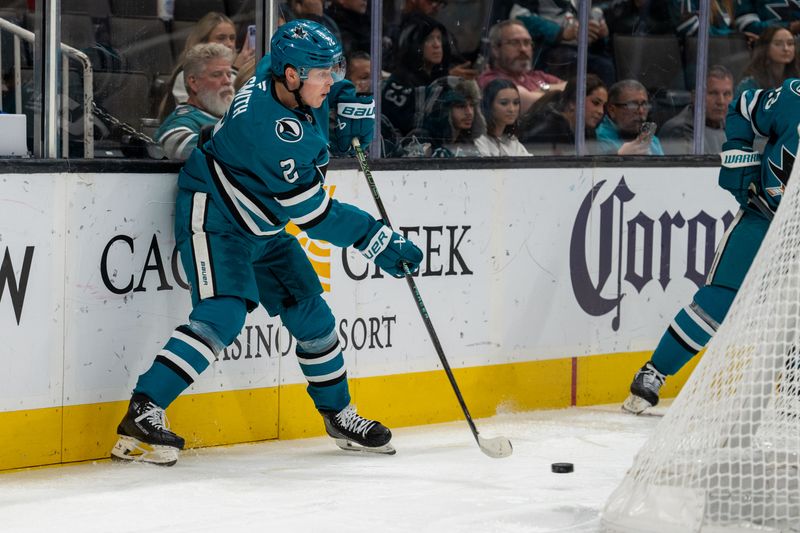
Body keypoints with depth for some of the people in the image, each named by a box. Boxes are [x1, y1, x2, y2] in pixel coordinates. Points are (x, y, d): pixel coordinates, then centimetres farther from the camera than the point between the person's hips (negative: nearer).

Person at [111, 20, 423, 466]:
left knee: (311, 315, 12)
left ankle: (339, 415, 30)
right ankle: (143, 414, -26)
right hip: (214, 218, -9)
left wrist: (352, 103, -1)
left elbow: (332, 85, 19)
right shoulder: (270, 128, -33)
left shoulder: (281, 70, -9)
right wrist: (382, 243, -23)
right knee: (223, 315, -26)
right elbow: (315, 213, -28)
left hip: (264, 226, 9)